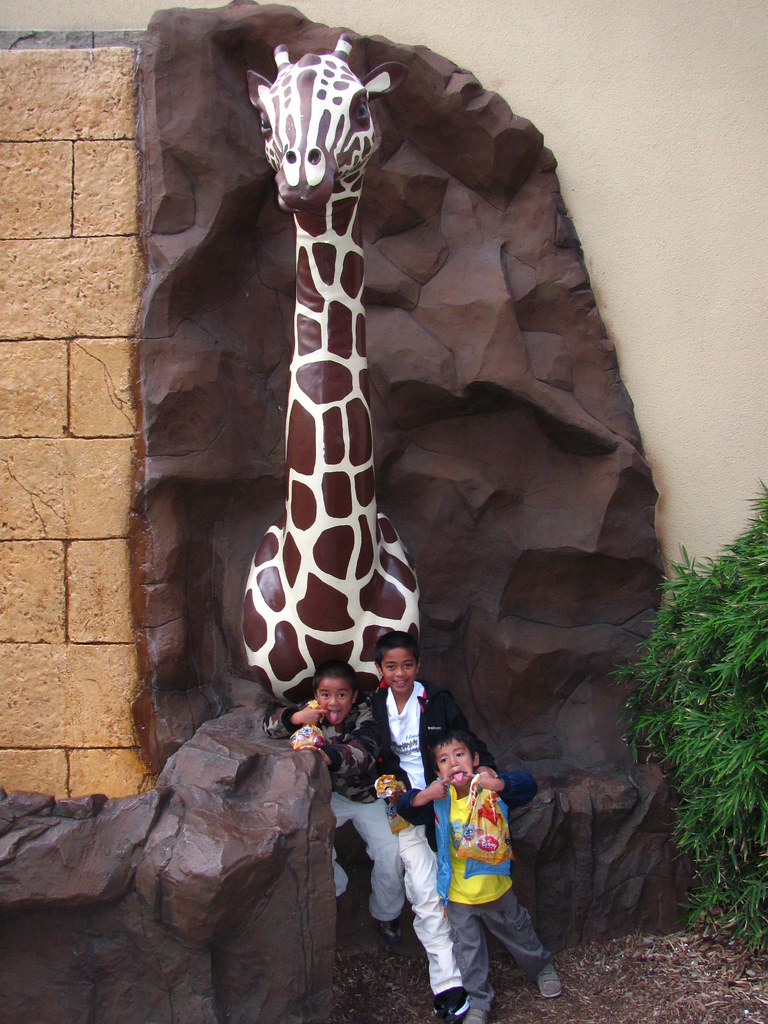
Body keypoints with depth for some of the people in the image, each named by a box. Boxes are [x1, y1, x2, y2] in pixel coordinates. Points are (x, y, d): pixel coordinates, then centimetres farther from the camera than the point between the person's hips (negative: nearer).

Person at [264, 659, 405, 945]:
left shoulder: (363, 716, -22)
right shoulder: (312, 712, -11)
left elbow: (365, 753, -41)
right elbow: (269, 724, -13)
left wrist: (329, 757, -61)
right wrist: (295, 717, -35)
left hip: (366, 794, -2)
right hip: (327, 793, 2)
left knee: (391, 853, -15)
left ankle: (386, 914, 16)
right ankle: (334, 885, 11)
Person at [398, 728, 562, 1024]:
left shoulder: (492, 789, -18)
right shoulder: (439, 795, -14)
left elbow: (527, 786, -30)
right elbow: (404, 807, -18)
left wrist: (498, 783, -47)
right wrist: (424, 796, -37)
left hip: (496, 887, 0)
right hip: (458, 894, 0)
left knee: (518, 931, 23)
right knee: (467, 950, 13)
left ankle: (542, 967, 51)